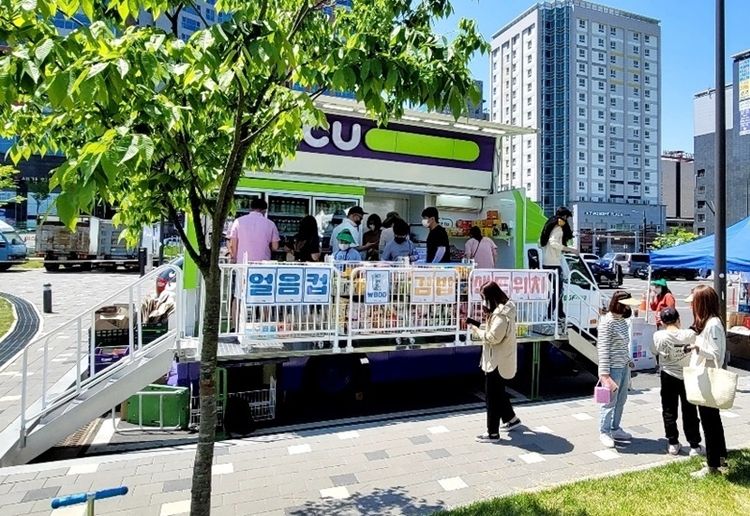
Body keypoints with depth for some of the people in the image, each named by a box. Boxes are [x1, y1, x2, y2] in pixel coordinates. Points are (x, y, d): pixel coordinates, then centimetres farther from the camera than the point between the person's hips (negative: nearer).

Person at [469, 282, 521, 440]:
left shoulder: (501, 315, -24)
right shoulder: (501, 310, 8)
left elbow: (492, 338, -25)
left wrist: (475, 330, -14)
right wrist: (479, 327, 1)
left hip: (498, 362, -10)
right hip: (498, 360, 10)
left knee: (492, 396, 0)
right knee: (498, 392, 23)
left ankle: (493, 432, 10)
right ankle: (511, 419, 39)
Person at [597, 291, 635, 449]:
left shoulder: (623, 320, 6)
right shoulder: (607, 321, -18)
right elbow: (603, 348, -18)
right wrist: (604, 373, -19)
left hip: (624, 366, 8)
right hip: (613, 367, -8)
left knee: (621, 400, 16)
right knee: (610, 401, 5)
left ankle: (615, 429, 32)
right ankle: (604, 432, 21)